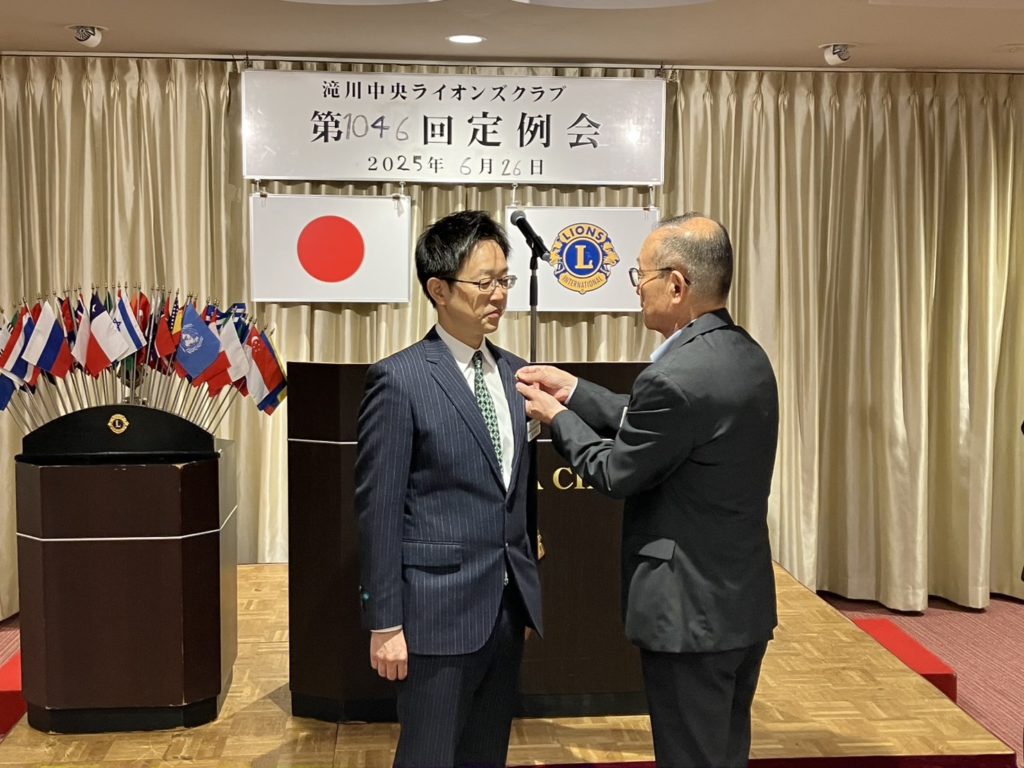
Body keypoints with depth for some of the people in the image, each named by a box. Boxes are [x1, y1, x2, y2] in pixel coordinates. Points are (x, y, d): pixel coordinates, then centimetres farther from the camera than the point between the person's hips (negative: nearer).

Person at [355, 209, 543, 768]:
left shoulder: (512, 372, 9)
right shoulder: (399, 380, -12)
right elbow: (378, 510, -12)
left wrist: (525, 590, 15)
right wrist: (385, 622, -13)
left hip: (508, 606, 7)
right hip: (439, 610, -6)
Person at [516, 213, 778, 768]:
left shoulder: (675, 376, -25)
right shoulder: (746, 355, 4)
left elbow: (616, 473, -12)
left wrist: (556, 416, 3)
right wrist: (572, 389, 13)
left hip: (691, 612, -9)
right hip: (744, 602, 9)